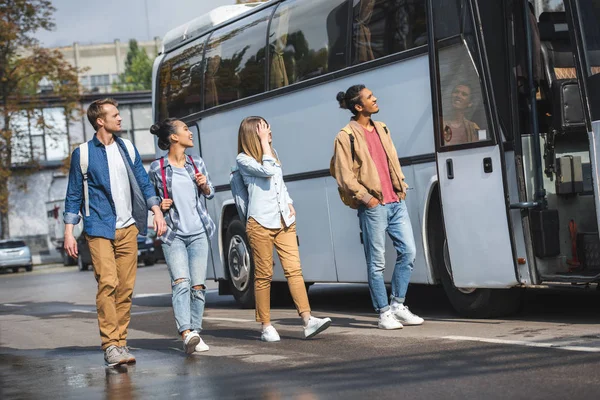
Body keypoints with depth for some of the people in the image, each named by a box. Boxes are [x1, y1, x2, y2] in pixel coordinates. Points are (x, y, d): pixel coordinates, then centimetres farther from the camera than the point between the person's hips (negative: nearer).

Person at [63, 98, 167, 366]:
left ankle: (121, 342, 9)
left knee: (126, 288, 3)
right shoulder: (83, 154, 1)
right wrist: (69, 233, -1)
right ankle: (110, 346, -17)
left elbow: (143, 182, 17)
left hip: (128, 228, 4)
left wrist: (157, 211, 7)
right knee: (107, 284, -16)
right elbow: (74, 195, 3)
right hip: (99, 230, -4)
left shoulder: (127, 148, 12)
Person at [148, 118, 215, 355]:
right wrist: (160, 206, -9)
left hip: (198, 233, 4)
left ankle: (195, 332, 10)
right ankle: (186, 333, -29)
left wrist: (204, 185, -2)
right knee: (181, 282, -18)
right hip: (173, 235, -4)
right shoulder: (157, 168, -1)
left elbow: (210, 193, 20)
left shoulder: (197, 164, 9)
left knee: (198, 286, 1)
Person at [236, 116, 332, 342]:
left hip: (284, 220, 6)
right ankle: (266, 326, 5)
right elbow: (267, 171, -18)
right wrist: (263, 142, -10)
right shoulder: (243, 159, -1)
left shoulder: (271, 152, 21)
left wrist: (289, 204, 13)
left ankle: (307, 320, -15)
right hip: (261, 222, -6)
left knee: (294, 269, -6)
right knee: (264, 275, -1)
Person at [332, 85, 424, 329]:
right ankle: (384, 313, 7)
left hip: (396, 202, 7)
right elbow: (344, 176, -10)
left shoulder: (381, 129, 16)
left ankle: (398, 306, 13)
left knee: (408, 250, 3)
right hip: (373, 206, -7)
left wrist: (401, 187, 12)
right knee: (377, 261, -1)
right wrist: (364, 197, -16)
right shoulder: (346, 137, -7)